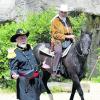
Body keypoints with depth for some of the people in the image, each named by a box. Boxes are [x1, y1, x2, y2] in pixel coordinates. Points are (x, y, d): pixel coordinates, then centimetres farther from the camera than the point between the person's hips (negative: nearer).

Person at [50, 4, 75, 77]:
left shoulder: (67, 20, 16)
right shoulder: (55, 20, -5)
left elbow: (70, 30, 28)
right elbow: (55, 34, -13)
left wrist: (72, 37, 7)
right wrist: (66, 36, -19)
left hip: (68, 40, 7)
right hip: (58, 41, -7)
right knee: (58, 51, -34)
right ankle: (54, 71, -32)